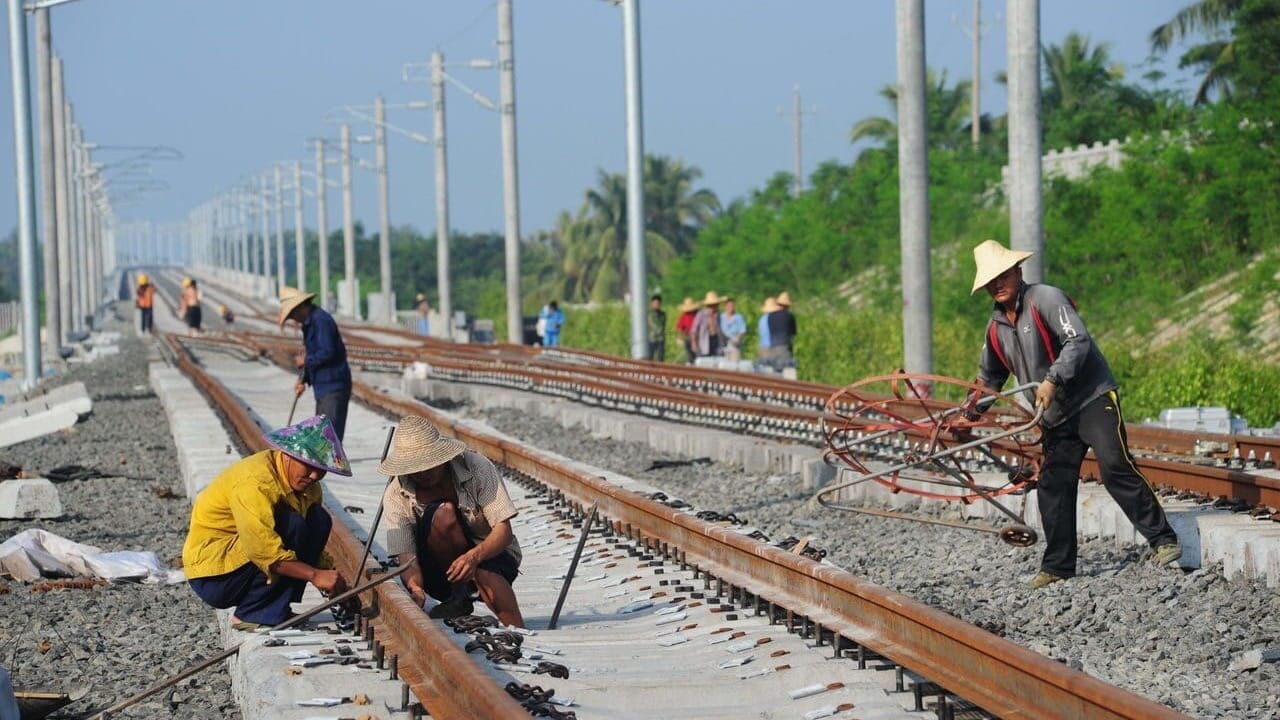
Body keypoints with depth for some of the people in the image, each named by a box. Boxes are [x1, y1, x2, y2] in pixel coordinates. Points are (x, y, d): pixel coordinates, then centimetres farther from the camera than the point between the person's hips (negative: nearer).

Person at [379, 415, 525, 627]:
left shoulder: (477, 468, -16)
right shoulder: (396, 496, -14)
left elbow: (504, 531, -20)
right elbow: (406, 556, -20)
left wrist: (474, 556, -40)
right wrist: (415, 587, -43)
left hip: (489, 553, -1)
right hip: (438, 571, 1)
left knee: (485, 574, -38)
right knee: (444, 514, -29)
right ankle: (459, 596, -17)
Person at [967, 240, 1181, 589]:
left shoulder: (1045, 298, -10)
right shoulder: (996, 327, 12)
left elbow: (1078, 341, -21)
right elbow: (989, 377, 26)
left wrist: (1053, 380, -30)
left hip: (1093, 399, -7)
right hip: (1056, 416, 7)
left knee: (1115, 467, -18)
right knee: (1052, 487, 5)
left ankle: (1163, 540, -14)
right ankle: (1058, 566, 13)